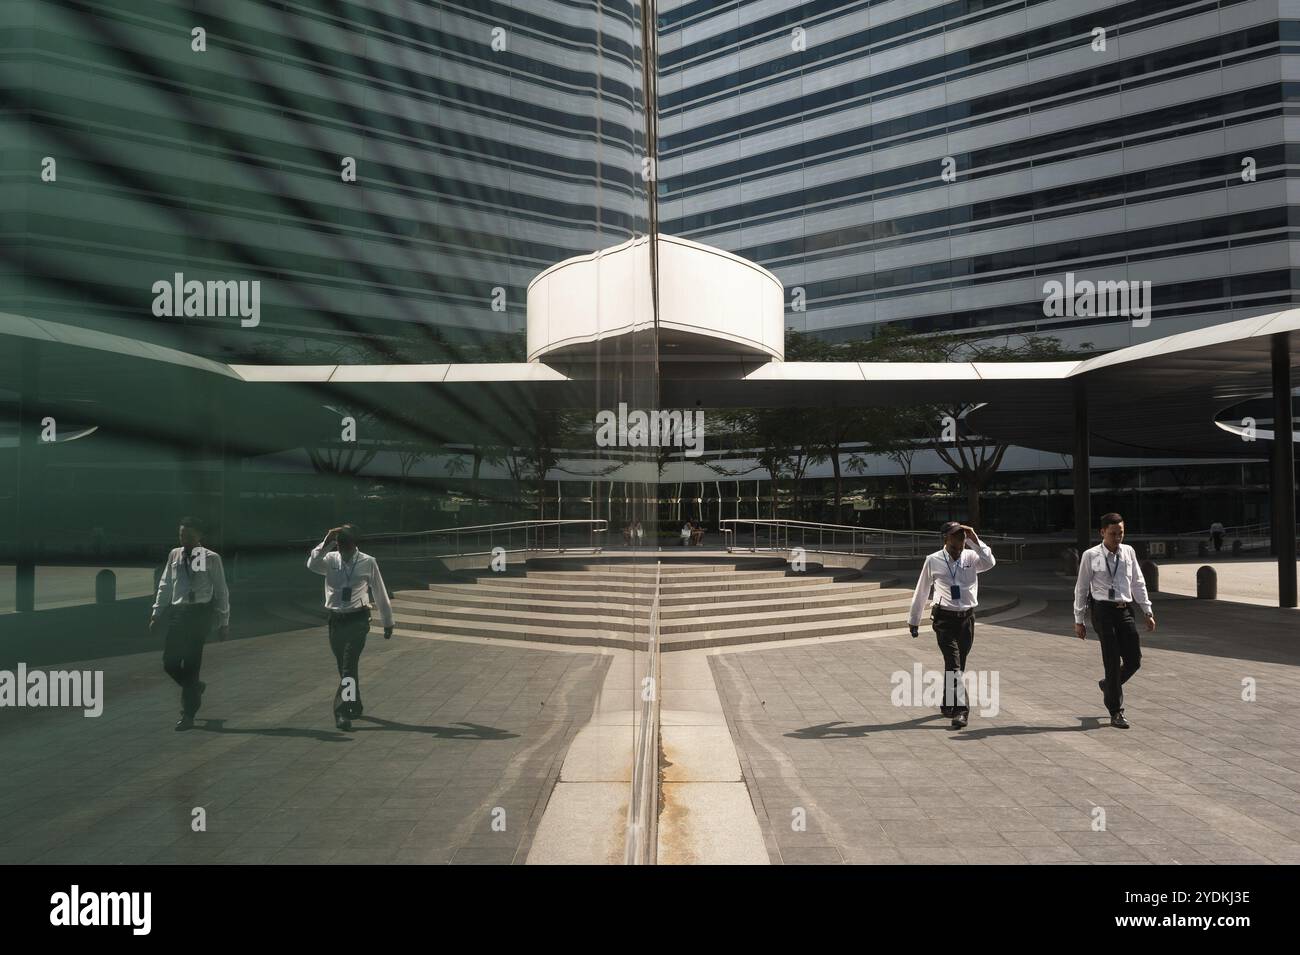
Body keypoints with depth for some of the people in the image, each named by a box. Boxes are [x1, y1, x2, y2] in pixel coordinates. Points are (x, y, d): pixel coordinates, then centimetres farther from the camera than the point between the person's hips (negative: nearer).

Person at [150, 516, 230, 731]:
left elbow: (221, 591, 0)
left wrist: (223, 622, -1)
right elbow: (165, 585, 17)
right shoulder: (174, 555, 10)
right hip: (177, 613, 5)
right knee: (170, 663, 3)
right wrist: (157, 614, 13)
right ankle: (195, 688, 34)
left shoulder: (211, 558, -2)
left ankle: (187, 716, 5)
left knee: (191, 664, -5)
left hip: (200, 614, -5)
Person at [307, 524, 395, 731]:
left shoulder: (368, 562, -4)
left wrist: (388, 621, 11)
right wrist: (326, 543, -31)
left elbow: (380, 593, 5)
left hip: (358, 619, -3)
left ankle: (343, 711, -15)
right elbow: (312, 564, -23)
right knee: (345, 666, 14)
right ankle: (354, 706, 31)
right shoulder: (330, 560, 0)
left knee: (349, 665, -16)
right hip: (336, 619, 3)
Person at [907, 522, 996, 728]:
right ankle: (960, 710, -16)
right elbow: (921, 591, 6)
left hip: (967, 618, 3)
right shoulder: (933, 561, -4)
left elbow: (989, 563, -24)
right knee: (953, 663, -14)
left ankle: (948, 705, 31)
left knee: (958, 664, 13)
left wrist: (975, 541, -22)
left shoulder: (971, 557, -1)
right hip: (944, 619, -2)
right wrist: (913, 619, 13)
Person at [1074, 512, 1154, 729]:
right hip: (1103, 610, -4)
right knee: (1112, 661, -1)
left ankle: (1108, 685, 35)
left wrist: (1148, 612, 9)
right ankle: (1116, 712, 11)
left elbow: (1138, 583, 13)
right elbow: (1081, 589, 0)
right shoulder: (1090, 556, -4)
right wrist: (1079, 620, 0)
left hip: (1125, 611, 4)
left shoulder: (1129, 552, 7)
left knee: (1134, 660, 4)